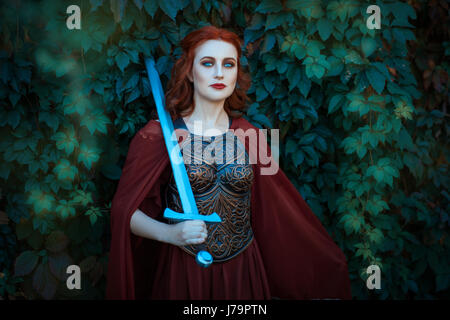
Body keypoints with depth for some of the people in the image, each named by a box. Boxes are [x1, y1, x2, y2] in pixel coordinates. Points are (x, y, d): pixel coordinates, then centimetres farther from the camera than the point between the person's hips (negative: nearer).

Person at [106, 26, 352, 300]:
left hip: (243, 267, 3)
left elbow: (283, 207, 6)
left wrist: (330, 262, 8)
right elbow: (125, 208, -7)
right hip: (182, 267, -2)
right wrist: (170, 234, -24)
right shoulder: (158, 135, -8)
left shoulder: (249, 136, 0)